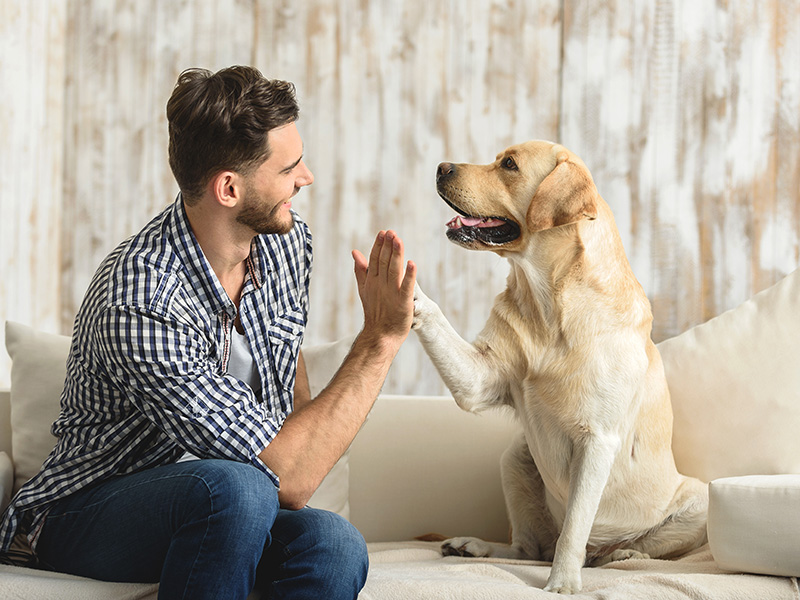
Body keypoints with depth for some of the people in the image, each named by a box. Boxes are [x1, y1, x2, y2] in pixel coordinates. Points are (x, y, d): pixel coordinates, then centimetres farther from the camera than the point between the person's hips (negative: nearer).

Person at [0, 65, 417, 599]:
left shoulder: (287, 240, -3)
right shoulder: (138, 307, -30)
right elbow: (288, 481, -31)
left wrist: (307, 444, 5)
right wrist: (381, 339, -28)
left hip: (219, 509, 6)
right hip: (88, 513, -6)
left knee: (333, 545, -28)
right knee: (236, 487, -38)